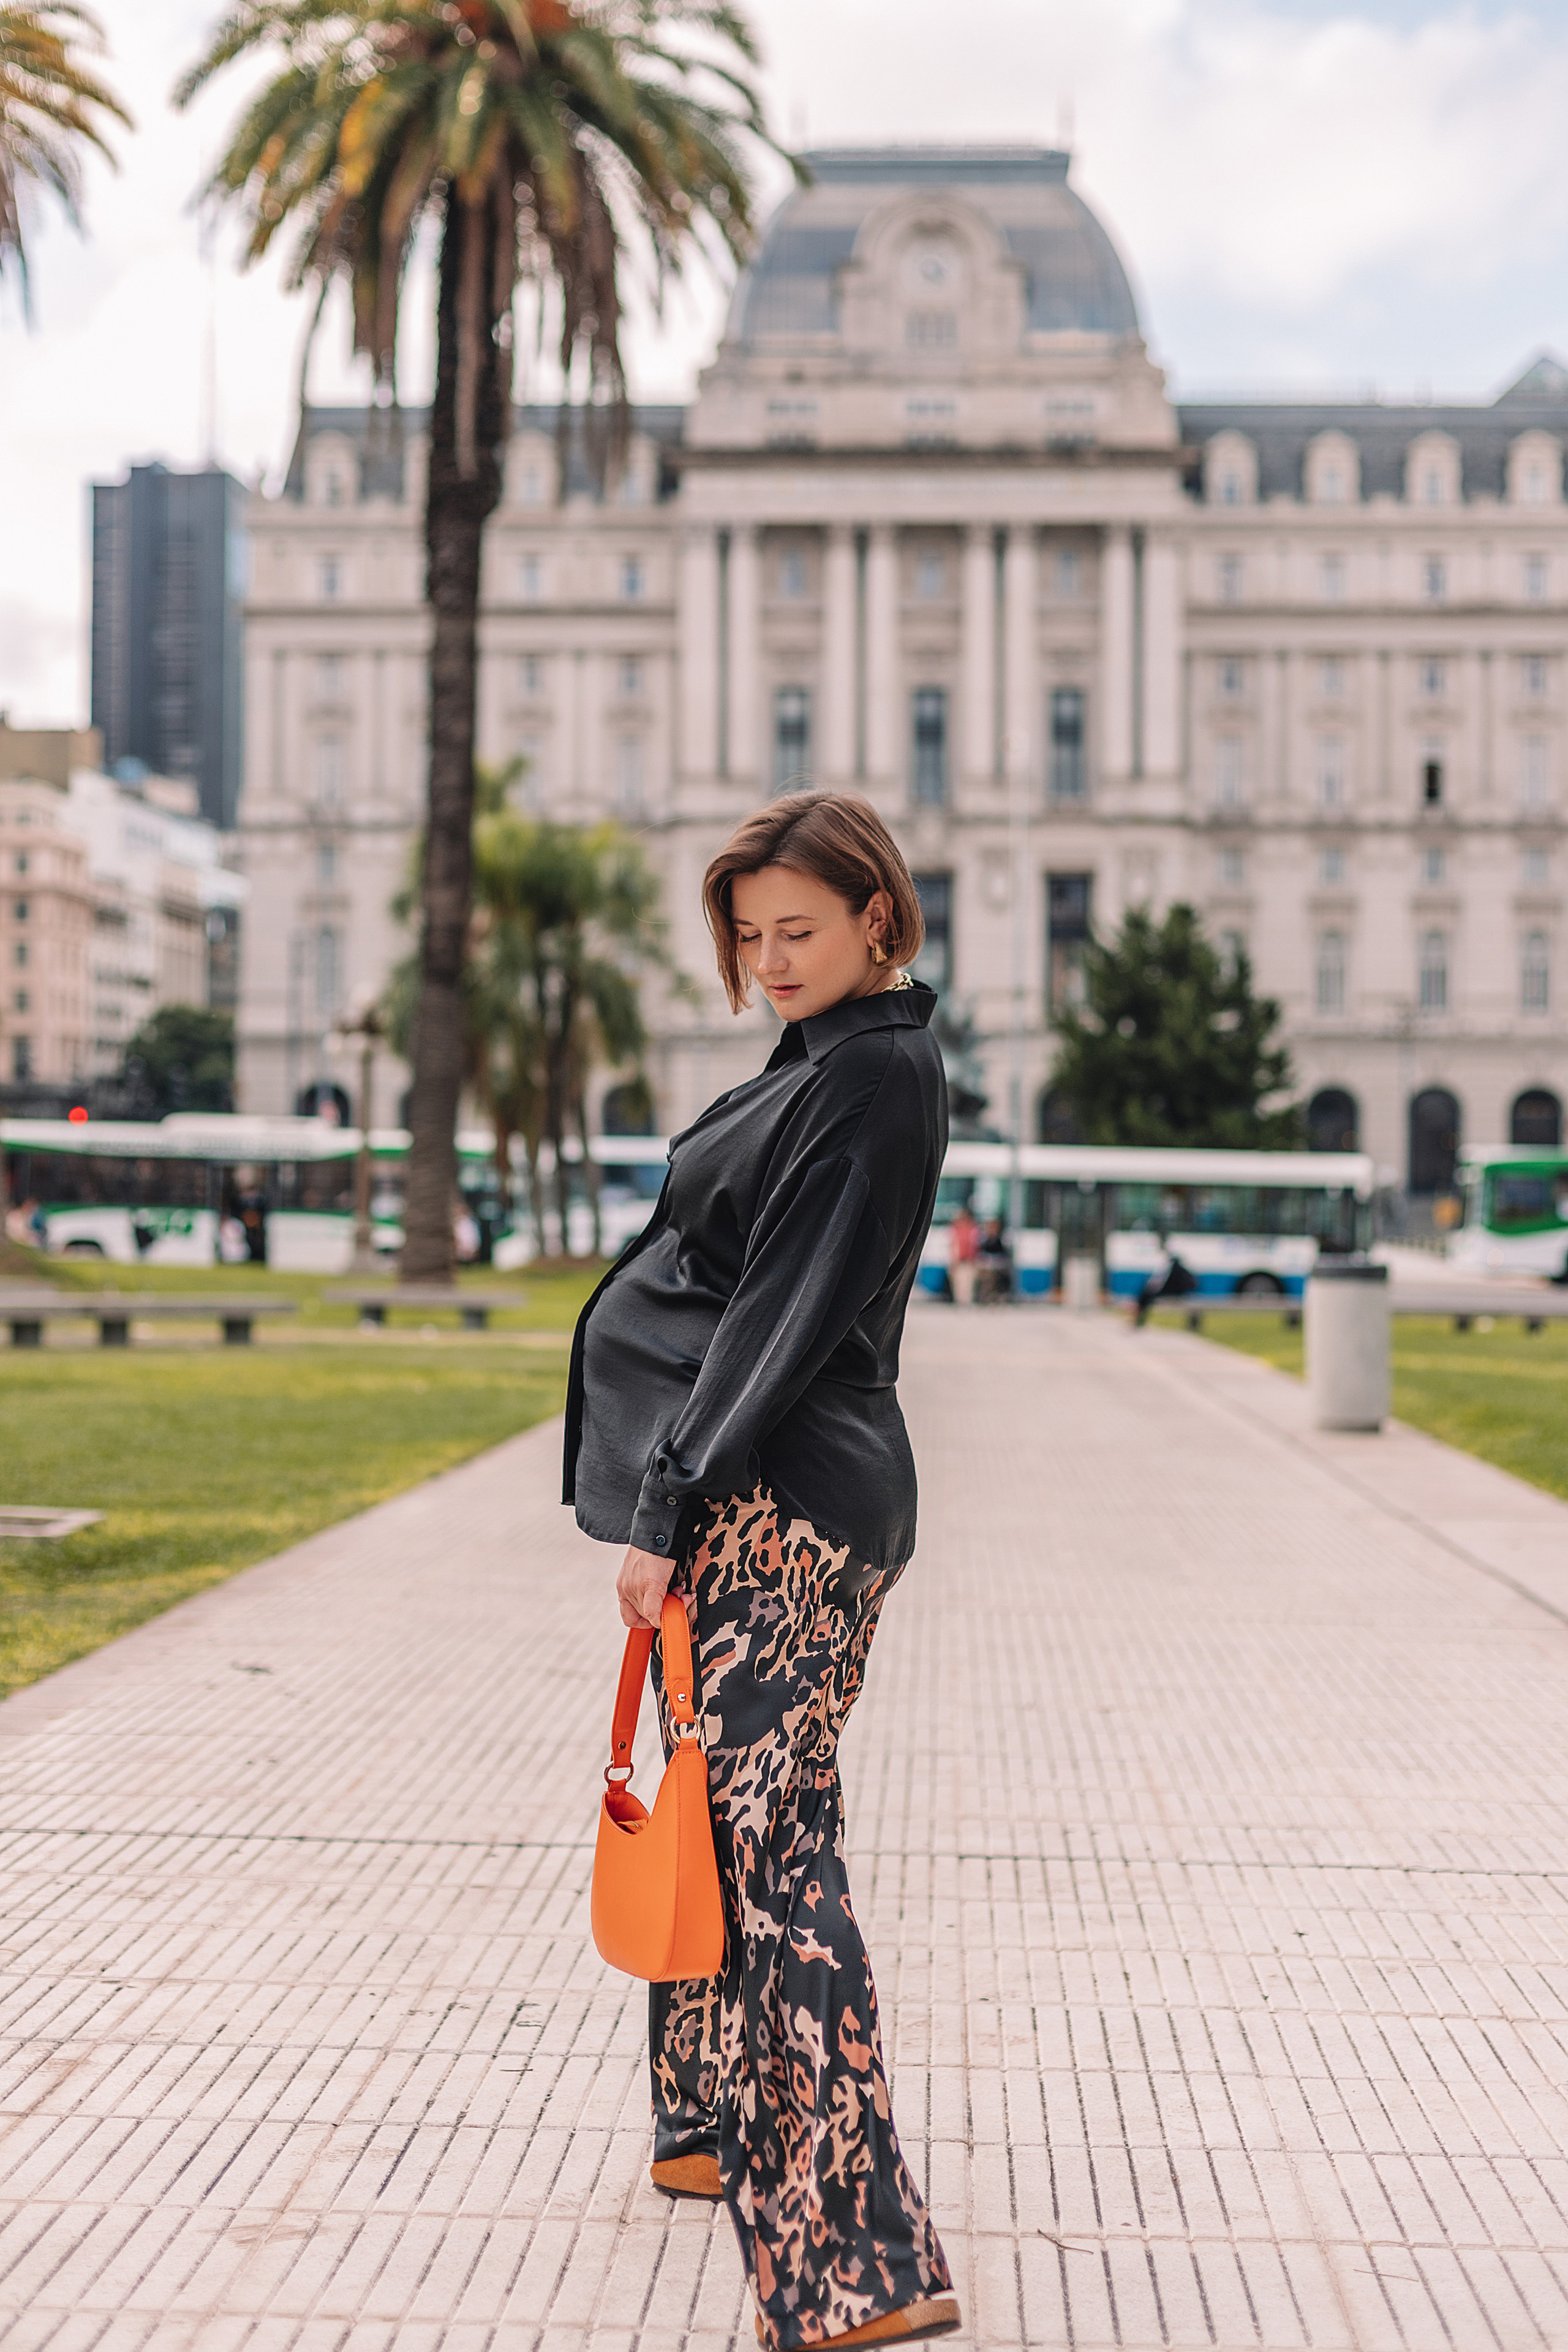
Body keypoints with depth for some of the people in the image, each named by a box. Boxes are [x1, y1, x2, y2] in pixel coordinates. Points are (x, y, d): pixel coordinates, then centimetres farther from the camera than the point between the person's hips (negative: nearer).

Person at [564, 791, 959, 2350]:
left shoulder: (874, 1076, -12)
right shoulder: (822, 1063, 19)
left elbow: (786, 1313, -18)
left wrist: (668, 1506, -20)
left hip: (774, 1514, -10)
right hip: (750, 1503, 10)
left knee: (762, 1848, -13)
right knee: (731, 1818, 21)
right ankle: (715, 2134, 38)